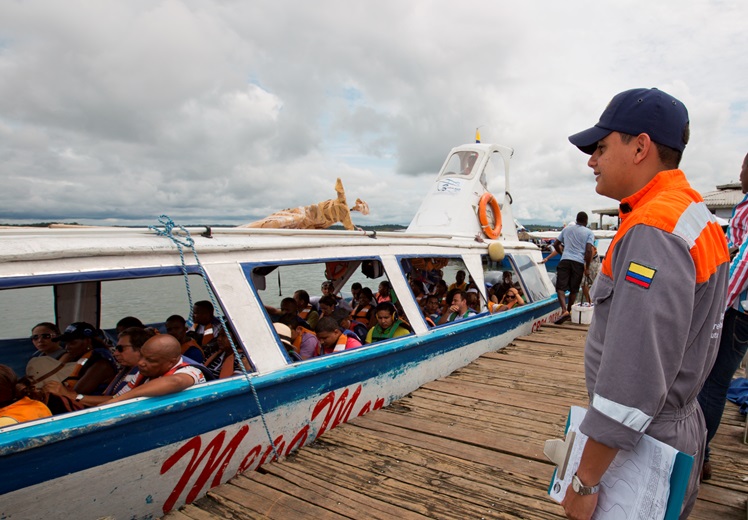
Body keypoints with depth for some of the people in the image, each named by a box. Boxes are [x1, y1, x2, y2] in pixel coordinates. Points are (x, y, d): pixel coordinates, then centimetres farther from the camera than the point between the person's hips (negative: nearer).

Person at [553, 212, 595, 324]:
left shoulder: (566, 229, 16)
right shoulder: (589, 233, 7)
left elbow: (556, 244, 18)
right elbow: (588, 250, -5)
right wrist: (587, 267, 0)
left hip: (565, 260, 0)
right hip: (579, 262, 0)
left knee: (560, 287, -4)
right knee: (574, 290, 13)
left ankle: (564, 310, -23)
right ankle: (569, 311, 22)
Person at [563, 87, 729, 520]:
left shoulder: (653, 233, -26)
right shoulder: (698, 216, 8)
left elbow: (635, 374, -30)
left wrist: (585, 481, -22)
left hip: (643, 449, -10)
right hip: (683, 424, 10)